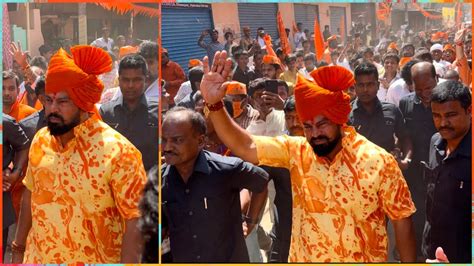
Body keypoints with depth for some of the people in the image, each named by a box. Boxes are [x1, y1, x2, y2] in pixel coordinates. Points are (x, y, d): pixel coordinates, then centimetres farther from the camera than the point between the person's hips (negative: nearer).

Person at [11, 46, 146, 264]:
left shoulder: (118, 152, -20)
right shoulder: (40, 140, -1)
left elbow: (135, 221, -18)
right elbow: (31, 194, 12)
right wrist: (18, 248, 14)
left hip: (92, 260, -5)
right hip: (36, 258, 5)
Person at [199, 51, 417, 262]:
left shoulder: (379, 162, -14)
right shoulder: (296, 151, -7)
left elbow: (402, 219, -7)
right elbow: (245, 147, -16)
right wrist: (214, 104, -28)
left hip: (362, 259, -2)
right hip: (304, 259, 2)